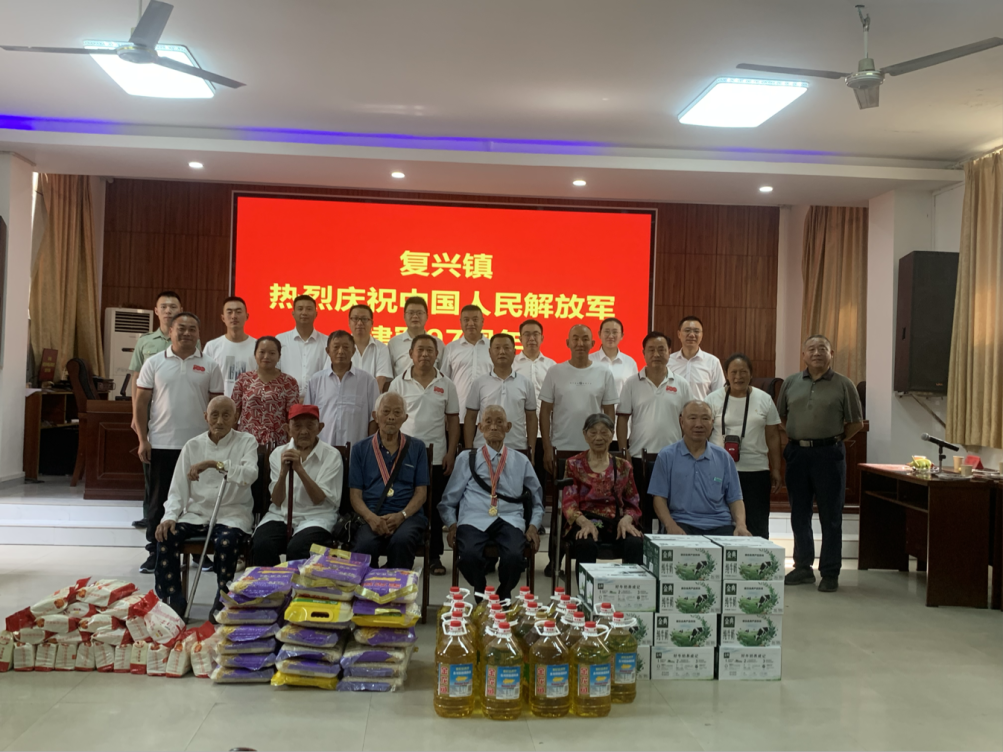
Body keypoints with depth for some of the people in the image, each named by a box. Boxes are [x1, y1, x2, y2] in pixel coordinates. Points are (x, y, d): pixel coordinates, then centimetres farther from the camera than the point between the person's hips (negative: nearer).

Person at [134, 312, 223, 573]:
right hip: (161, 444, 0)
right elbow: (140, 402, 3)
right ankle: (154, 553, 17)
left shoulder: (209, 366, 4)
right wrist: (143, 440, -3)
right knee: (159, 500, 7)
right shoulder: (154, 363, 3)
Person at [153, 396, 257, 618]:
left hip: (232, 514, -3)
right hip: (197, 513, 3)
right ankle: (173, 600, -9)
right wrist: (170, 516, -11)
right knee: (167, 535, -24)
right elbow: (178, 488, 6)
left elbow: (250, 474, -19)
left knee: (227, 540, -34)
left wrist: (213, 464, -29)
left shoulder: (246, 442, 1)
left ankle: (222, 603, -14)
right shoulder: (192, 446, 10)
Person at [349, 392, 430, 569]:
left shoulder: (416, 448, 14)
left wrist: (402, 515, -10)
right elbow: (355, 494, 8)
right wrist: (371, 518, -12)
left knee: (401, 541, -36)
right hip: (371, 516, 0)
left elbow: (421, 492, 9)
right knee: (365, 546, -34)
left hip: (408, 516, 0)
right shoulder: (360, 449, 14)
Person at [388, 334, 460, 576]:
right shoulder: (398, 384, 2)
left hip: (437, 457, 1)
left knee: (435, 508, 7)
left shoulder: (446, 385, 4)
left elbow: (453, 420, 6)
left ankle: (435, 556, 17)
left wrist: (451, 453, -1)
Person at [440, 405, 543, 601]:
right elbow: (449, 500, 14)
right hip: (475, 520, 0)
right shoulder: (467, 458, 16)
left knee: (514, 556, -33)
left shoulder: (521, 461, 20)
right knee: (469, 555, -34)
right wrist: (452, 524, -4)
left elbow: (537, 501, 25)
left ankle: (503, 596, 3)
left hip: (509, 520, 1)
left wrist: (533, 526, 7)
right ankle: (481, 595, 2)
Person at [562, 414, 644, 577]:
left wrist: (626, 519, -9)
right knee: (586, 544, -38)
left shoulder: (623, 467, 18)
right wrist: (584, 522, -19)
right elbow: (568, 503, 3)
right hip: (585, 522, -2)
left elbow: (633, 503, 16)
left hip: (616, 522, 2)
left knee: (636, 544, -33)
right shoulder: (574, 464, 12)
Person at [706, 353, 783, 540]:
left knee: (757, 526, 6)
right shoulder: (713, 399, 2)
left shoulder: (764, 400, 7)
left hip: (756, 471, 1)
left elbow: (773, 436, 9)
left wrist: (776, 470, 6)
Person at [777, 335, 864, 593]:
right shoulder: (790, 383, 9)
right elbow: (780, 416, 15)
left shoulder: (843, 385, 0)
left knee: (831, 517, 2)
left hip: (828, 454, -3)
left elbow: (856, 422, 4)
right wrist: (793, 439, 5)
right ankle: (803, 567, 22)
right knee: (799, 515, 10)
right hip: (797, 453, 4)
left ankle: (830, 573, 11)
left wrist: (836, 439, -1)